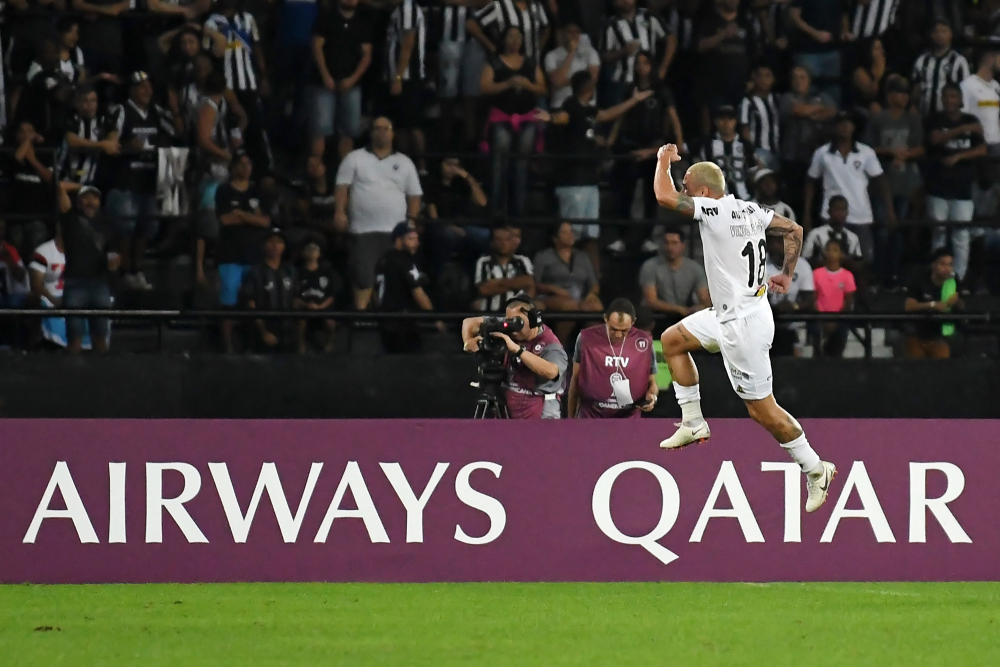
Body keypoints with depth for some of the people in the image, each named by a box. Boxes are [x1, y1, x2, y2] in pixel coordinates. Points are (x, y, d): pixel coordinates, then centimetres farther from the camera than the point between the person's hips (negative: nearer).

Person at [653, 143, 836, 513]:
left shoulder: (715, 210, -21)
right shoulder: (750, 210, 4)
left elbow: (664, 196, -27)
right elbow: (794, 230, 12)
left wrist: (664, 161, -8)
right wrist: (786, 275, 18)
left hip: (743, 324, -10)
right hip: (730, 314, 10)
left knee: (762, 409, -1)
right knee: (672, 340, 20)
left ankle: (816, 469, 9)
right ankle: (694, 424, 24)